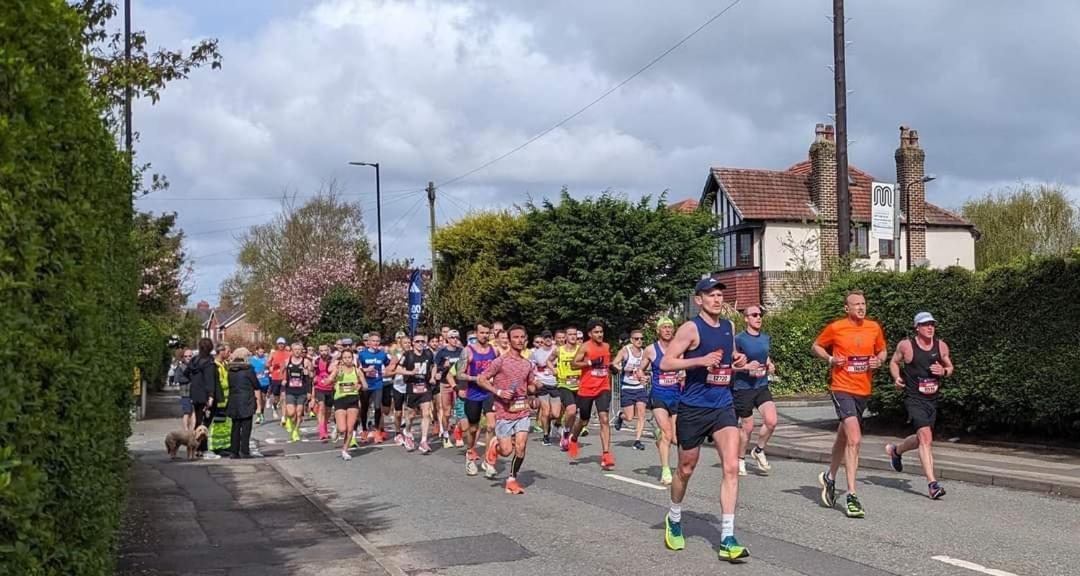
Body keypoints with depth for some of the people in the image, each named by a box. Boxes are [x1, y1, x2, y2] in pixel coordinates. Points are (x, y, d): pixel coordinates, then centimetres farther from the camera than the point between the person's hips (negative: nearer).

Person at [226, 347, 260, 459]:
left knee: (235, 427, 12)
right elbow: (257, 385, -4)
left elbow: (229, 384, 12)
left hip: (233, 402, 5)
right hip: (246, 402, -5)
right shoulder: (248, 369, -10)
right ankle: (244, 451, -2)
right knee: (246, 428, 0)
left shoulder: (231, 370, 4)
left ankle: (234, 451, 12)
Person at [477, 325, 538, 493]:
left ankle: (512, 480, 11)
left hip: (523, 411, 4)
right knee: (507, 451, -4)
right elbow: (481, 380, -6)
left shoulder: (528, 364, 10)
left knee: (520, 447, -8)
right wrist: (498, 392, -17)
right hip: (504, 412, -4)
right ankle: (494, 447, 31)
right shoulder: (500, 361, -6)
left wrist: (534, 388, -1)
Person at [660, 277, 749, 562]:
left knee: (731, 467, -12)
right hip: (693, 407, -4)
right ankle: (674, 519, 39)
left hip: (723, 406, 4)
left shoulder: (729, 326, 8)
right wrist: (700, 360, -24)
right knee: (686, 469, 12)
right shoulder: (691, 328, -11)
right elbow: (665, 363, -14)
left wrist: (738, 359, 3)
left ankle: (727, 540, -10)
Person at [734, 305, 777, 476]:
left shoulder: (766, 338, 10)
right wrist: (746, 367, -23)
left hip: (762, 386, 5)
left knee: (771, 421, -11)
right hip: (743, 387, -5)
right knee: (747, 427, 3)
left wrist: (770, 366, 5)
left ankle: (759, 451, 14)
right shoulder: (739, 339, -10)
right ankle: (741, 460, 24)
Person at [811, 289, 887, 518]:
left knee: (843, 438, 21)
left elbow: (881, 351, 20)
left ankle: (830, 477, 44)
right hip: (842, 389, -5)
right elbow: (816, 347, 7)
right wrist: (830, 358, -10)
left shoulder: (874, 327, 4)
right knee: (854, 440, -18)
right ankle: (851, 495, -16)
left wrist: (879, 361, -2)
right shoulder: (835, 328, -7)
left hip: (864, 391, 5)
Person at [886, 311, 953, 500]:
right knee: (926, 436, -18)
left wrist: (943, 371, -9)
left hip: (932, 399, 5)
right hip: (914, 398, -5)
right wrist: (896, 377, -9)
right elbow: (894, 362, 9)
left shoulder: (941, 346, 2)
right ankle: (932, 483, -19)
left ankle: (895, 450, 49)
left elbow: (950, 367, 14)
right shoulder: (906, 345, -7)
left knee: (922, 439, 18)